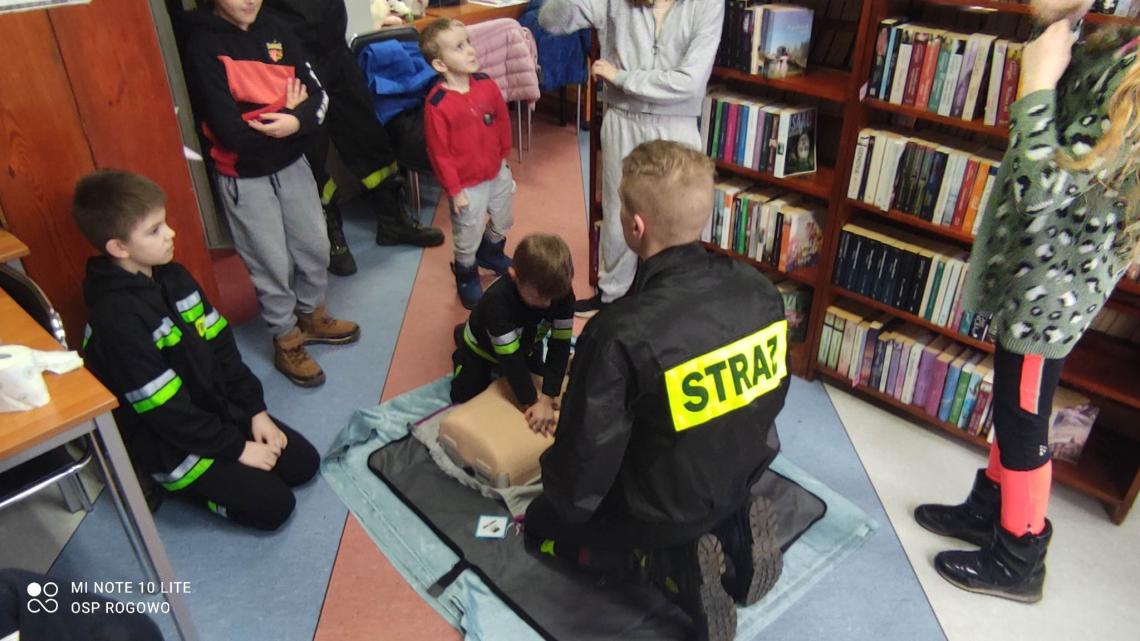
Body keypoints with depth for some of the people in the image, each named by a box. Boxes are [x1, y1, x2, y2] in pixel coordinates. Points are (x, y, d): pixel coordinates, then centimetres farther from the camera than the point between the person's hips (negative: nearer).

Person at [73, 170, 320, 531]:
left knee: (303, 463, 2)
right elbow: (166, 412, -23)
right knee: (273, 505, -12)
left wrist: (255, 410, -3)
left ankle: (214, 476, 15)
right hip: (168, 446, -7)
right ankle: (176, 484, 7)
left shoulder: (173, 277, -2)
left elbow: (221, 346, 3)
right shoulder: (116, 319, -27)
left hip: (220, 410, 7)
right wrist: (236, 448, -16)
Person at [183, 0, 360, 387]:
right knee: (272, 264, 5)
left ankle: (311, 316, 40)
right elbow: (233, 132, -23)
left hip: (292, 163, 6)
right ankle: (286, 342, 25)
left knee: (315, 246, 16)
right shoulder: (203, 45, -16)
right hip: (244, 178, -5)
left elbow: (317, 95, -5)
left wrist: (296, 120, -26)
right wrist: (285, 112, -11)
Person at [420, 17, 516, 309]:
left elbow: (503, 121, 6)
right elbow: (439, 153, -19)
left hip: (497, 173, 6)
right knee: (468, 238, 13)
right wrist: (454, 190, -15)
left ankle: (491, 253, 57)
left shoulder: (487, 85, -9)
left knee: (502, 222, 27)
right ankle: (466, 276, 40)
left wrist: (504, 155, 12)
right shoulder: (437, 104, -25)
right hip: (468, 183, -5)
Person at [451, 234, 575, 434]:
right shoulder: (497, 300, -45)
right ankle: (463, 338, 26)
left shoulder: (563, 293, -34)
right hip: (482, 350, -4)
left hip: (526, 347, 4)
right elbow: (510, 356, -40)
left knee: (538, 385, 22)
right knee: (465, 399, 8)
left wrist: (547, 400, -34)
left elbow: (560, 344, -30)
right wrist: (531, 403, -37)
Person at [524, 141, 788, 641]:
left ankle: (669, 562, 0)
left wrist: (556, 508, 0)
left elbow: (585, 460, -23)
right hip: (740, 480, 6)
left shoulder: (621, 335, -35)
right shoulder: (759, 290, -16)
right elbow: (773, 396, 1)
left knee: (543, 525, 22)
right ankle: (735, 533, 10)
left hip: (660, 509, -5)